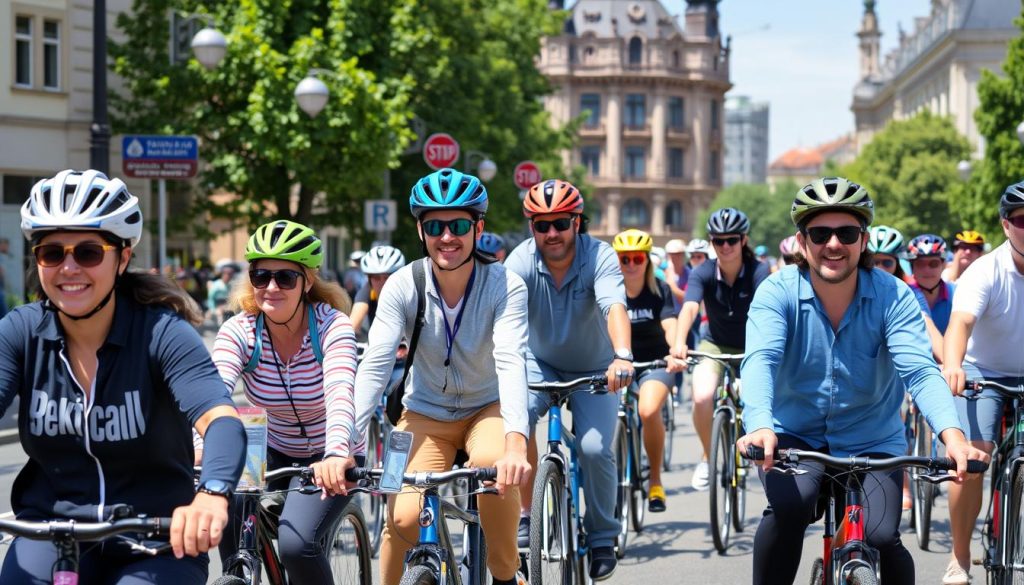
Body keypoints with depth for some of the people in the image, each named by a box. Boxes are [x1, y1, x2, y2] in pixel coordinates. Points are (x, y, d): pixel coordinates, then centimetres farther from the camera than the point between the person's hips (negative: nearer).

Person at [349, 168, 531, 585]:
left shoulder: (504, 285, -19)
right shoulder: (404, 286, -16)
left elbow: (511, 362, -33)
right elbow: (374, 366, -23)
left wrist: (516, 444, -49)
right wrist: (342, 446, -36)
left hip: (487, 409, -1)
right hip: (425, 414, 1)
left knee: (493, 462, -34)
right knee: (403, 518, -21)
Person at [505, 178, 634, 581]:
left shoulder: (599, 257, -24)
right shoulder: (522, 261, -20)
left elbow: (614, 306, -41)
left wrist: (622, 356, -59)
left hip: (593, 369, -1)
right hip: (540, 362, 1)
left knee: (595, 449, -18)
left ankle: (601, 536, 6)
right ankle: (528, 513, -10)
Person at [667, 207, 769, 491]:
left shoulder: (759, 272, -20)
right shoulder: (703, 273, -17)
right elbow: (689, 308, -33)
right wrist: (679, 344, -52)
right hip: (715, 344, 1)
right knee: (702, 398, -24)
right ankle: (706, 457, 2)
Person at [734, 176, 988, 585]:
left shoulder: (893, 296, -11)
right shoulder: (778, 292, -13)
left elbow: (919, 370, -23)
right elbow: (760, 360, -29)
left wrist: (952, 435, -43)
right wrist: (760, 426, -50)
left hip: (871, 441, 1)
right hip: (794, 435, -1)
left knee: (882, 536, -20)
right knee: (789, 506, -31)